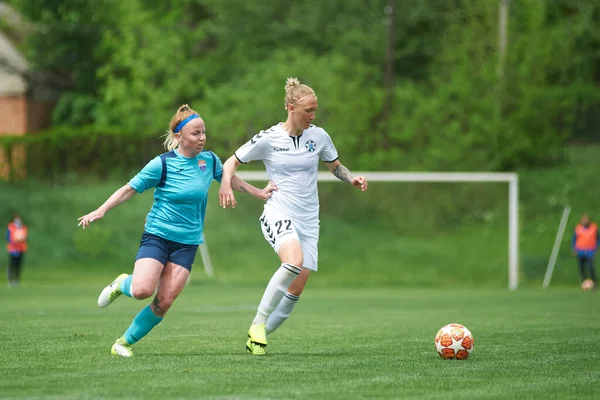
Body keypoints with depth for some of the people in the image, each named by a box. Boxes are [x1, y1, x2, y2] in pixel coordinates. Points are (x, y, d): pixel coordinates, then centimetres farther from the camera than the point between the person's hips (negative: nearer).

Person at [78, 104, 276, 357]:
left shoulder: (209, 160, 3)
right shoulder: (162, 164, -10)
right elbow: (130, 189, -5)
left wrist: (258, 193, 27)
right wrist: (101, 211, -14)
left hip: (187, 243, 4)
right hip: (157, 236, -4)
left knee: (164, 302, -8)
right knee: (142, 290, -24)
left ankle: (124, 342, 9)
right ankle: (121, 284, 13)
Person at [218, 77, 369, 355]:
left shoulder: (319, 136, 4)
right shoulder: (268, 139, -5)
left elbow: (335, 166, 19)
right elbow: (233, 161, 3)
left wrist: (353, 179, -2)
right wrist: (226, 183, -17)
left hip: (308, 220, 5)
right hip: (278, 214, -5)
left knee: (296, 289, -1)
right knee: (294, 262, -33)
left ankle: (257, 338, 16)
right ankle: (258, 324, -20)